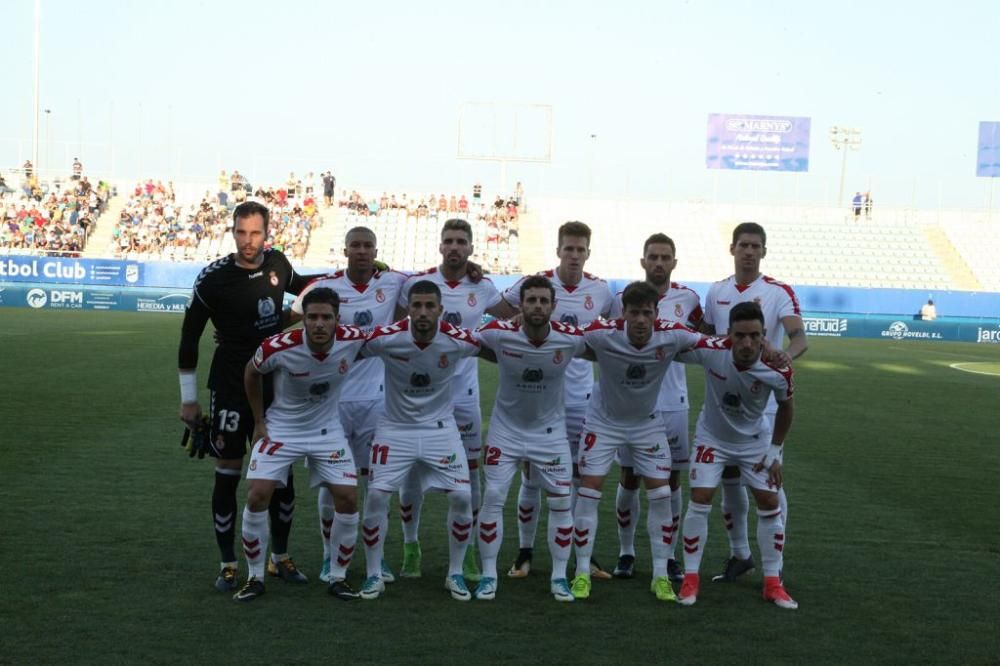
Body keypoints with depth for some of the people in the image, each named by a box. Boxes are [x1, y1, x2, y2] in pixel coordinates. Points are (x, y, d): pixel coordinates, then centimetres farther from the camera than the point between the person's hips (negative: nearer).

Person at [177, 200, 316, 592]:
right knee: (228, 473, -1)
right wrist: (188, 398, -5)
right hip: (232, 387, -4)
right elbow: (189, 336, -5)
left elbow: (299, 286, 25)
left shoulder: (277, 263, -1)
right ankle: (228, 565, 11)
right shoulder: (214, 278, -14)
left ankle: (280, 557, 22)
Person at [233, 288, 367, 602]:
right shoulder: (278, 348, -26)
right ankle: (255, 577, 7)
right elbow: (251, 373, -3)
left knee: (348, 498, -6)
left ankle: (338, 577, 12)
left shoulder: (353, 340, -22)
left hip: (327, 431, 2)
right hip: (280, 429, -2)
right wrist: (259, 422, 0)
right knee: (257, 495, -12)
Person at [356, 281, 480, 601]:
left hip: (440, 427, 1)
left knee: (462, 497, -7)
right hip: (395, 428, -1)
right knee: (376, 496, -9)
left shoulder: (458, 340, -17)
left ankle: (455, 574, 13)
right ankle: (374, 575, 10)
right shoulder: (385, 338, -21)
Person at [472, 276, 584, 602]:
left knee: (561, 502, 1)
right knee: (493, 497, -4)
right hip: (506, 428, -1)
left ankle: (559, 576, 16)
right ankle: (488, 575, 9)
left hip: (551, 431, 1)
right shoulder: (499, 333, -21)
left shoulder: (571, 338, -19)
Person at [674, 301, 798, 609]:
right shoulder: (710, 350, -32)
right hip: (712, 437, -1)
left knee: (769, 503, 0)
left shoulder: (779, 370, -27)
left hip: (755, 440, 1)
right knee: (699, 500, -10)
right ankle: (690, 579, 4)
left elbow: (786, 407, -5)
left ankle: (773, 583, 14)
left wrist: (774, 451, -3)